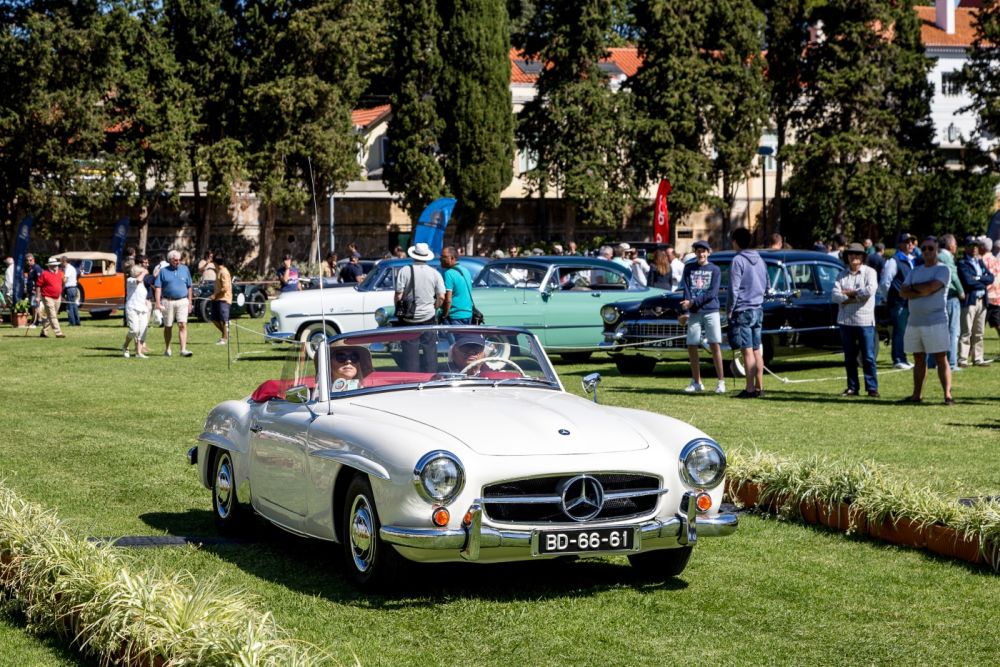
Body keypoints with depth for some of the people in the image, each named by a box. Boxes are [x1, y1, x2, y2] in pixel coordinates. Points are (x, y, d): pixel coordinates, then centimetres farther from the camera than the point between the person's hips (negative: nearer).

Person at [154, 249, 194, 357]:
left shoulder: (185, 269, 8)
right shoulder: (163, 271, 3)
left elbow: (189, 287, 13)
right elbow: (158, 287, -1)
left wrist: (190, 302, 10)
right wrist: (158, 303, -10)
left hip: (182, 301, 0)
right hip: (168, 302, 0)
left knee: (183, 325, -12)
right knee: (168, 327, 9)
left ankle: (183, 349, -16)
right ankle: (167, 349, 23)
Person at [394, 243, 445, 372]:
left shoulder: (404, 271, -8)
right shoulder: (435, 273, -1)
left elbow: (398, 296, -9)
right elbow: (441, 297, -3)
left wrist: (398, 310, 8)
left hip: (409, 319, -1)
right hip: (428, 317, 2)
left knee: (410, 352, 3)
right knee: (430, 350, 9)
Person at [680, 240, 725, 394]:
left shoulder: (715, 270, 5)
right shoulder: (689, 268, 12)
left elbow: (712, 293, -6)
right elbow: (686, 289, 3)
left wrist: (693, 302, -14)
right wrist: (687, 305, -14)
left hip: (711, 312, -3)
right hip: (693, 313, 3)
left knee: (715, 345, -9)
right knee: (691, 347, 1)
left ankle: (721, 382, -9)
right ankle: (696, 382, 12)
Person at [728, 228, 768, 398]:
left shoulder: (738, 261, -12)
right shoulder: (760, 260, 12)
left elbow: (734, 289, -15)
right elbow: (766, 285, 20)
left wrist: (730, 310, -7)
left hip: (743, 310, -8)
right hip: (758, 310, 8)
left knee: (747, 351, -8)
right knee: (757, 350, 12)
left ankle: (750, 389, -9)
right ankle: (759, 387, 15)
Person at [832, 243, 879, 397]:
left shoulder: (869, 272, 2)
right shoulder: (842, 275, 12)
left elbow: (870, 290, -16)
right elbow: (835, 296, -1)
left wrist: (850, 292, -6)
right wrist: (857, 298, -12)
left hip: (864, 321, -4)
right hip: (845, 321, 4)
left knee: (868, 357, -4)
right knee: (849, 358, 8)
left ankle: (872, 388, -1)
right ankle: (852, 387, 14)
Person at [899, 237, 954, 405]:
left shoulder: (942, 270, -3)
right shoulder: (915, 271, 16)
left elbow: (930, 287, -18)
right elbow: (903, 292, 3)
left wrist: (913, 287, -1)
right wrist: (922, 290, -11)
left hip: (935, 321, -6)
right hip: (914, 322, 6)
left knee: (941, 359, -7)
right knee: (919, 359, 11)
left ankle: (947, 395, -9)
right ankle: (917, 395, 16)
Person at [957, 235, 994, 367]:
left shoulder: (980, 262, 18)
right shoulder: (962, 264, -3)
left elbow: (991, 278, 7)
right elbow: (968, 281, -16)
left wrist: (978, 279, -9)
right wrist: (983, 283, -3)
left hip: (982, 300, 7)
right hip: (969, 300, -7)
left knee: (979, 333, 10)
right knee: (966, 332, -9)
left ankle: (978, 358, 16)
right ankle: (962, 359, -9)